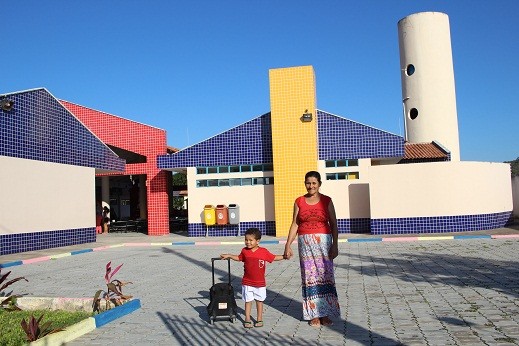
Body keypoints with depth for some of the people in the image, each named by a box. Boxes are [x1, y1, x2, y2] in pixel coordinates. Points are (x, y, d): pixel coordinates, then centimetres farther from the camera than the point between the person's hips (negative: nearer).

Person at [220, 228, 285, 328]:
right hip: (247, 283, 1)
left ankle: (259, 319, 25)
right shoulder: (244, 251, -2)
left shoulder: (264, 252, -8)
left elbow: (274, 257, 3)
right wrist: (228, 256, 11)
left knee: (259, 301, 12)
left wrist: (284, 256, -6)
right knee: (248, 301, 7)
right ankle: (247, 320, 19)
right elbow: (239, 258, 17)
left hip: (260, 283, -1)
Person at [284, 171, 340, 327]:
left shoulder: (326, 201, 4)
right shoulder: (299, 201, 7)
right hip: (305, 242, 1)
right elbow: (295, 224, 7)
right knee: (309, 277, 2)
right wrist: (288, 245, 2)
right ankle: (314, 314, 11)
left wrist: (335, 245, -5)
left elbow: (333, 224, 3)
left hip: (323, 241, -1)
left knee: (325, 275, -1)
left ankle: (325, 313, 10)